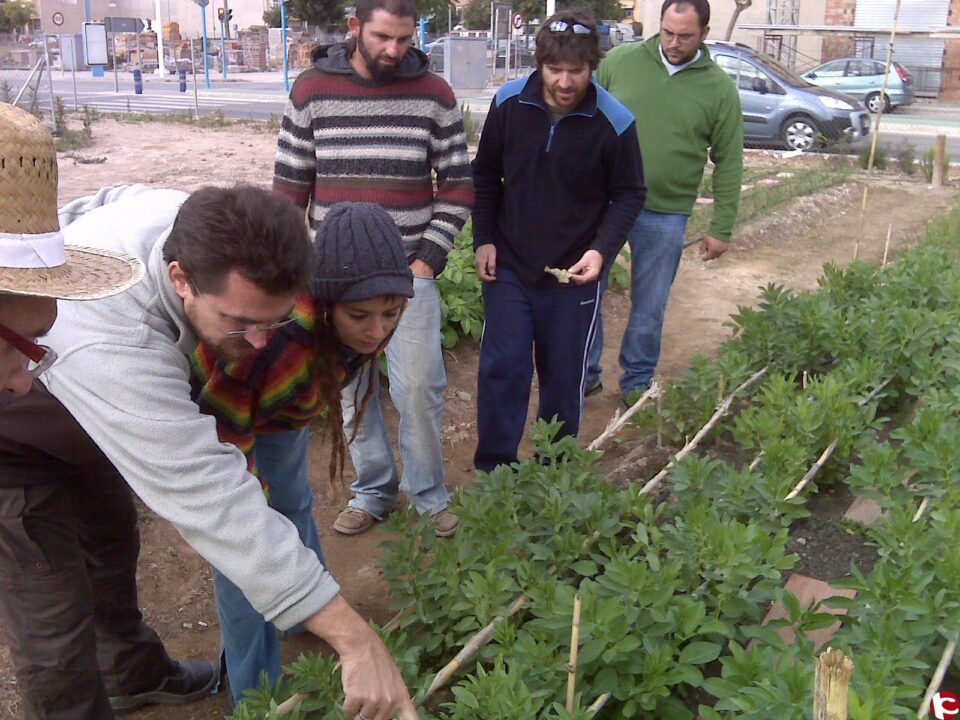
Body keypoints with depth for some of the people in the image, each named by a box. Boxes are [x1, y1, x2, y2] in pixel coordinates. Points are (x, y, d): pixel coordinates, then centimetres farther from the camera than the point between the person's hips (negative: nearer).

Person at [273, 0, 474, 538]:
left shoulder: (434, 94, 0)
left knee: (420, 387, -3)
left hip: (409, 272, -1)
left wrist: (431, 255, -6)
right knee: (352, 389, 9)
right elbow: (291, 183, 5)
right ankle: (373, 491, 27)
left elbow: (458, 183, 3)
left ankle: (430, 495, 19)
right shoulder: (312, 90, 1)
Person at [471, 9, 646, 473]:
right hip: (508, 267, 1)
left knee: (564, 376, 9)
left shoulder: (614, 122, -12)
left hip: (574, 276, -1)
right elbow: (485, 176, 7)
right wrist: (484, 239, 0)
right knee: (501, 368, 2)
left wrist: (602, 250, -17)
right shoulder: (509, 103, -6)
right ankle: (492, 471, 18)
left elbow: (629, 195, -2)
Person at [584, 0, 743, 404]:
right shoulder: (619, 61, -1)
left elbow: (728, 164, 2)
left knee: (649, 308, 11)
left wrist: (721, 228, 0)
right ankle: (585, 375, 26)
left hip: (665, 216, 0)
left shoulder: (719, 89, -1)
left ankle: (637, 384, 30)